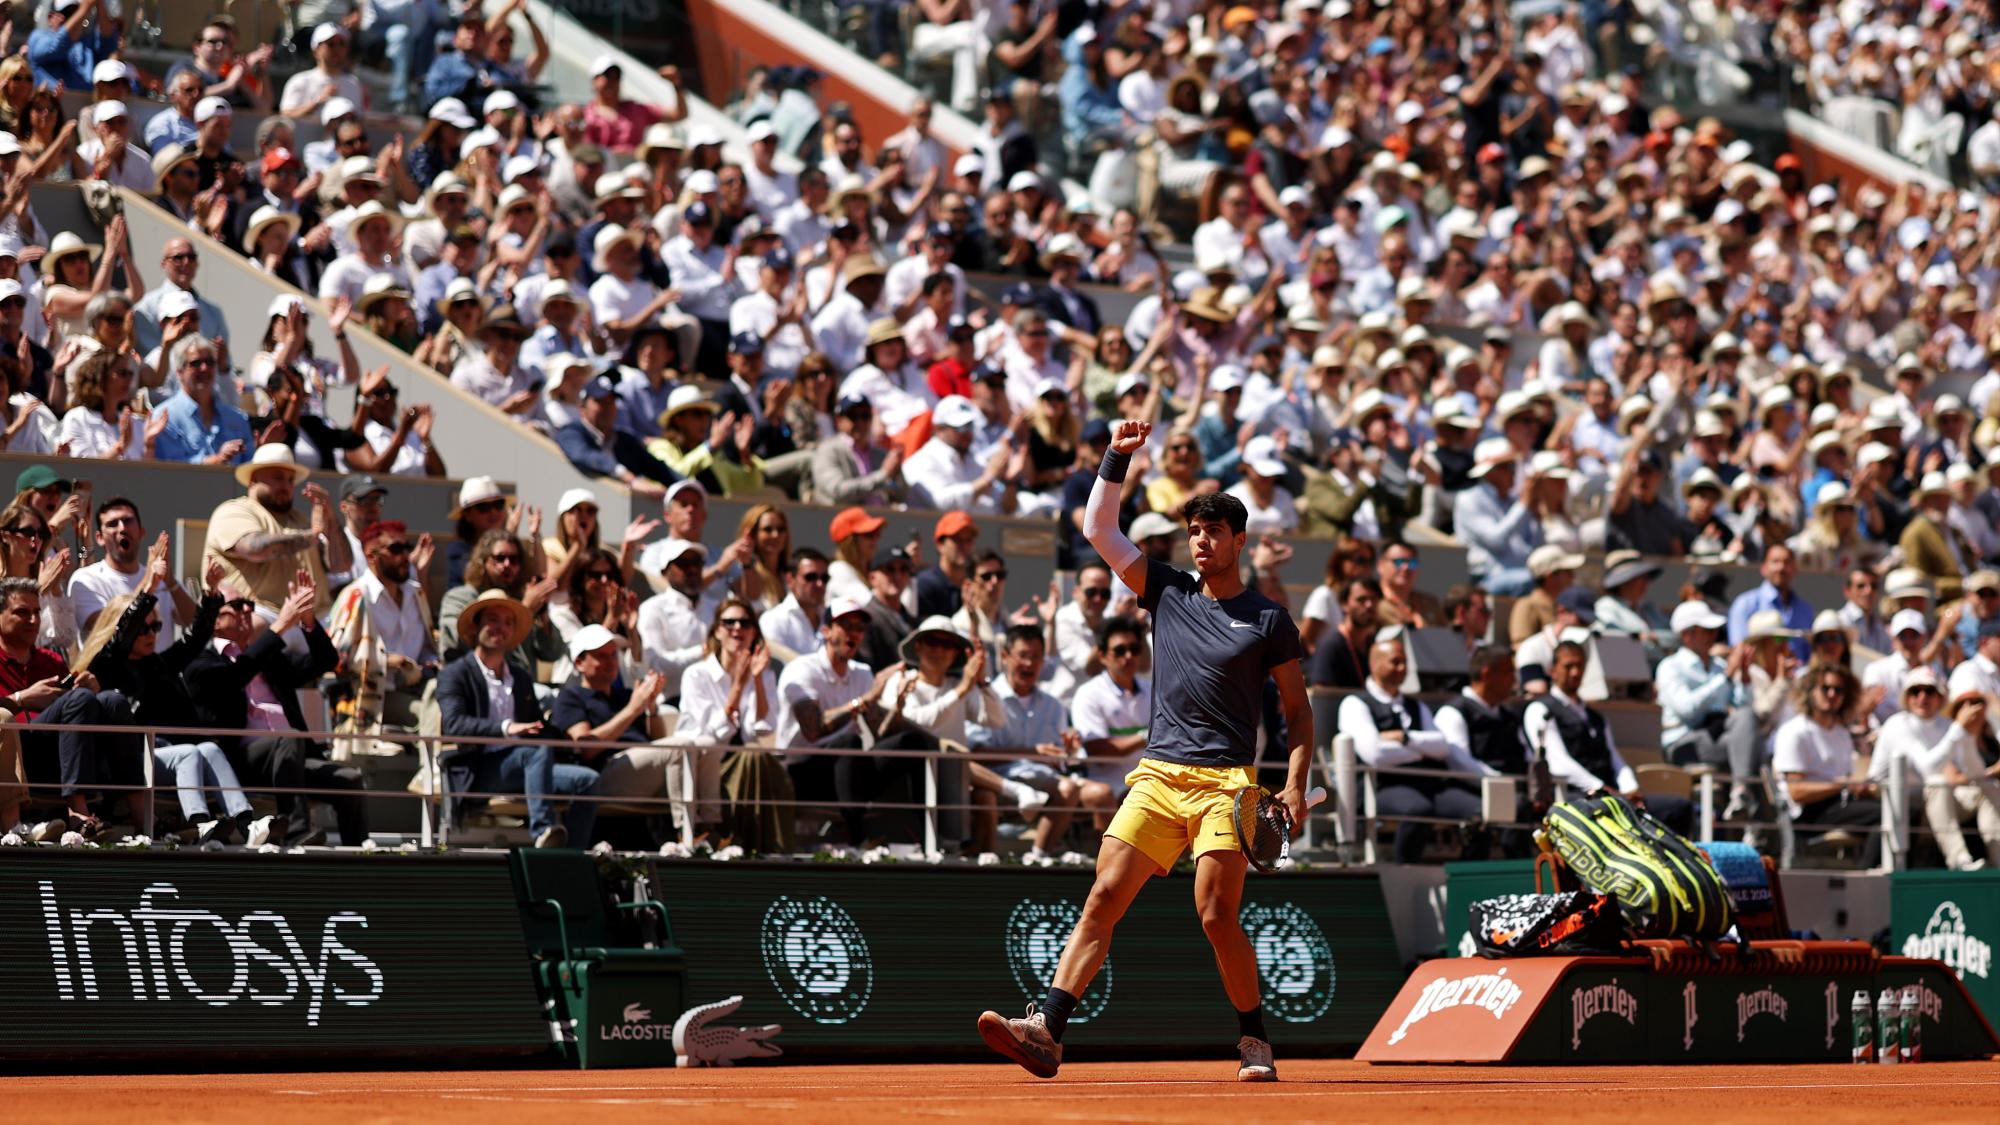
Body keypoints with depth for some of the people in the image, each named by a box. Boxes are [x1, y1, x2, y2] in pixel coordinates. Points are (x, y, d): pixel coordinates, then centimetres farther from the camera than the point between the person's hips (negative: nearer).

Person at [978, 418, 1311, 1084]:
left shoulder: (1269, 621, 6)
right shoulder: (1167, 593, 15)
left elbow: (1298, 711, 9)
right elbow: (1099, 530, 13)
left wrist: (1295, 784, -4)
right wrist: (1118, 458, 4)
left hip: (1226, 781, -3)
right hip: (1158, 776, 3)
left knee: (1216, 915, -12)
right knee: (1104, 896, -10)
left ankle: (1254, 1041, 6)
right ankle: (1046, 1030, -18)